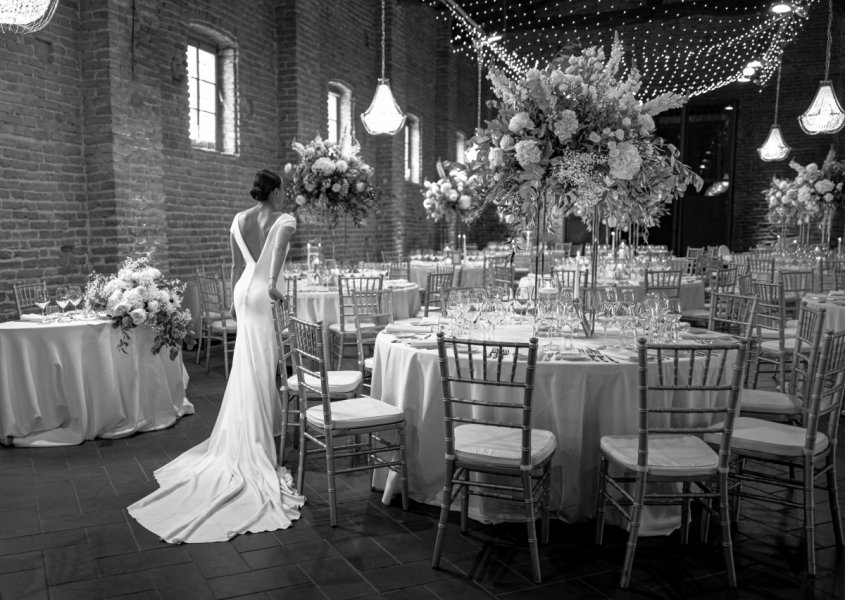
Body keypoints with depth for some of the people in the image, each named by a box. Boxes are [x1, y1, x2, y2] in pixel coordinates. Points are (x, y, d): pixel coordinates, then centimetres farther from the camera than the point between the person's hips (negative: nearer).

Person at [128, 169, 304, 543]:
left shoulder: (239, 220, 10)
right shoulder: (284, 219, -8)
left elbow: (237, 264, 16)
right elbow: (281, 242, -32)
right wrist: (273, 281, -32)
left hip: (245, 290, 6)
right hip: (265, 293, -6)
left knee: (247, 365, 16)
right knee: (261, 369, 1)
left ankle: (240, 440, 29)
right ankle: (255, 447, 8)